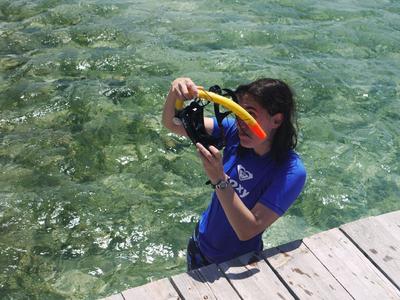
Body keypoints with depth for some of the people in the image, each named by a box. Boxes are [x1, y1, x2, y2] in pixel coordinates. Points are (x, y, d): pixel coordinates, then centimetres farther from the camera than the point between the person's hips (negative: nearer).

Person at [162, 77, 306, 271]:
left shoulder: (291, 172, -30)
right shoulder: (235, 131, -17)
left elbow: (247, 231, -35)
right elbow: (172, 124, -16)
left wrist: (219, 179, -44)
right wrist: (174, 93, -37)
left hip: (238, 263, -5)